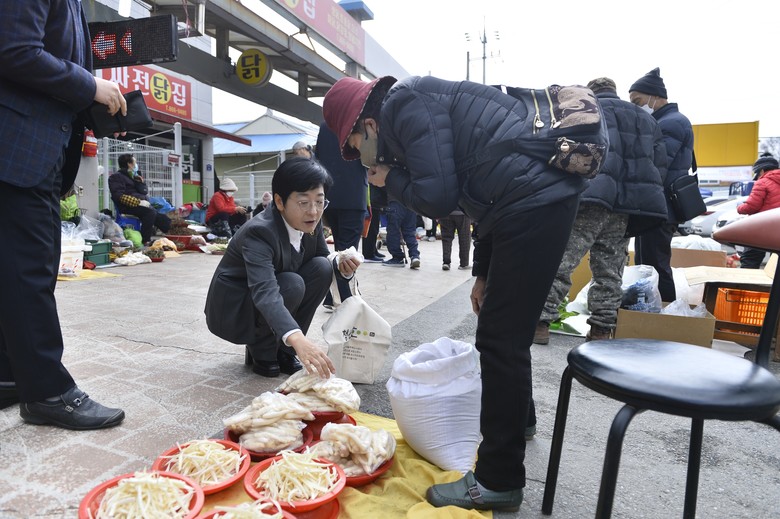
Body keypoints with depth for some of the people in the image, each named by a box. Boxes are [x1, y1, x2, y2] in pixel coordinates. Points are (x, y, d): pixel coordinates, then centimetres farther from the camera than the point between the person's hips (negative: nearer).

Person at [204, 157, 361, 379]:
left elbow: (323, 262, 0)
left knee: (322, 268, -15)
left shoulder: (311, 223, -11)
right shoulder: (259, 231, -33)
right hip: (231, 310, -7)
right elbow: (265, 292, -46)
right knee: (292, 285, -31)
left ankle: (283, 350, -2)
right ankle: (261, 352, -3)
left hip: (273, 301, 7)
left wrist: (339, 265, -25)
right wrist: (297, 338, -62)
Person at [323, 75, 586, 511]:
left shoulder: (405, 105, -8)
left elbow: (437, 198, -17)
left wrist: (389, 178, 4)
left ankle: (499, 481, 6)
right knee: (505, 335, 22)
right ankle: (515, 419, 44)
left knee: (501, 341, -6)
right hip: (542, 201, 10)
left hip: (534, 205, -10)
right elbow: (481, 190, 24)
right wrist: (483, 273, 25)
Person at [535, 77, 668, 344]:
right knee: (610, 271, 10)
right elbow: (660, 165, 20)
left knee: (559, 261, -5)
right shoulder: (647, 119, 25)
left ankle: (540, 322, -8)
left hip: (590, 199, -5)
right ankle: (601, 330, 13)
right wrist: (641, 197, 21)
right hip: (625, 208, 6)